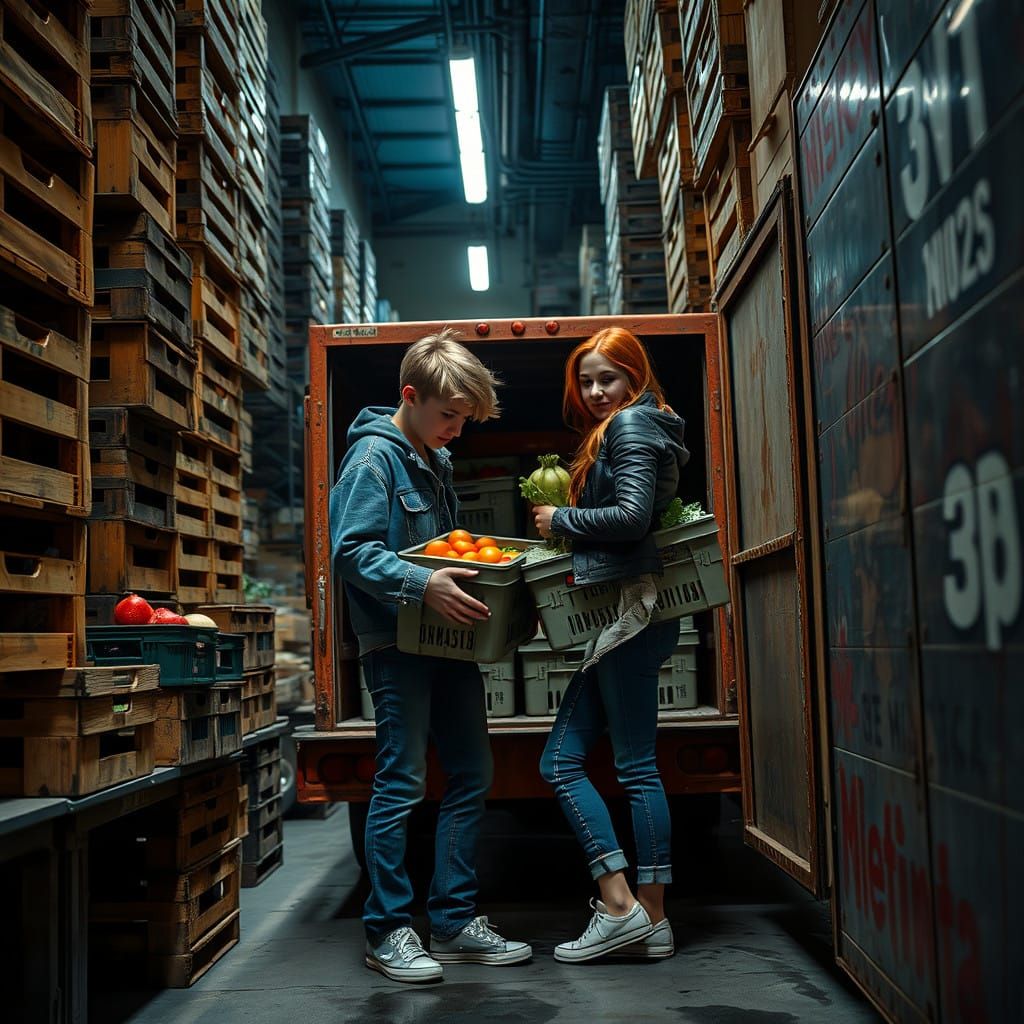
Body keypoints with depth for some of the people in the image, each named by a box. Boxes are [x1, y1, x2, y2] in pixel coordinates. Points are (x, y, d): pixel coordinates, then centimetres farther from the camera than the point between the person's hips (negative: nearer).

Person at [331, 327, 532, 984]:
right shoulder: (374, 456, -10)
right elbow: (352, 550, -20)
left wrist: (472, 572, 8)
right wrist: (422, 586, -30)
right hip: (396, 641, -9)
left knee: (472, 774, 9)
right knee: (403, 783, -3)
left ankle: (455, 921, 20)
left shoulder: (437, 461, 17)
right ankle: (389, 931, 11)